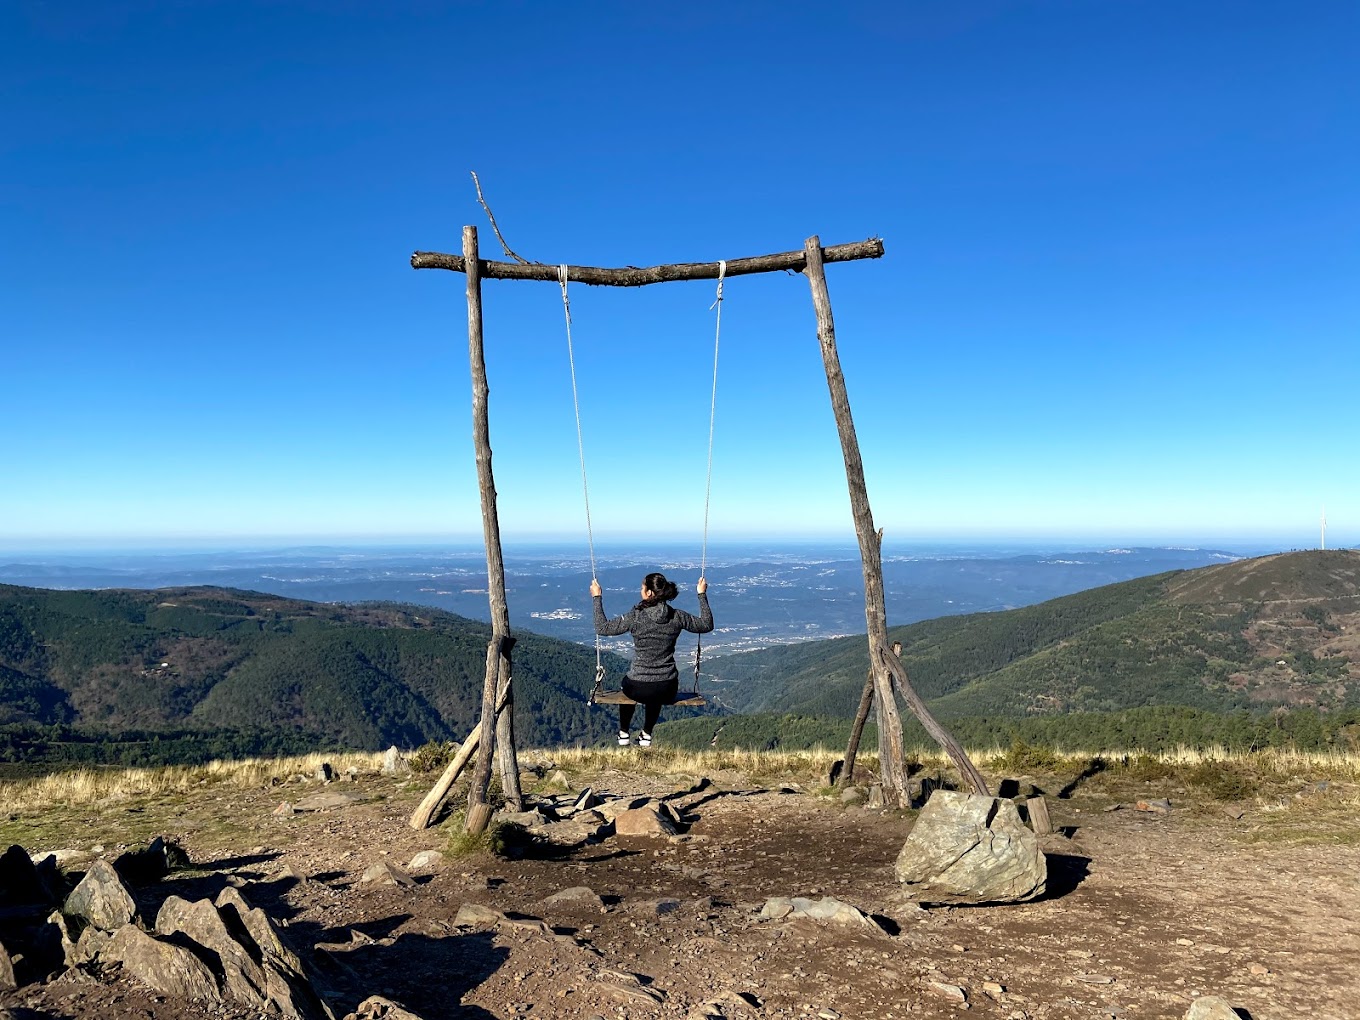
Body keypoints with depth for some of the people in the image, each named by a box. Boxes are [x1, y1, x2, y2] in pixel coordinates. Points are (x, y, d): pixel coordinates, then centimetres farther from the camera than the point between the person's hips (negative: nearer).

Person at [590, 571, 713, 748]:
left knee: (627, 683, 37)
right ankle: (646, 735, 46)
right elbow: (706, 625, 8)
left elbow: (602, 628, -8)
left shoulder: (635, 617, -16)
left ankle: (624, 734, 45)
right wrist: (702, 595, 16)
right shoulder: (677, 616, -8)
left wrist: (597, 598, 0)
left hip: (638, 689, -2)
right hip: (668, 692, 2)